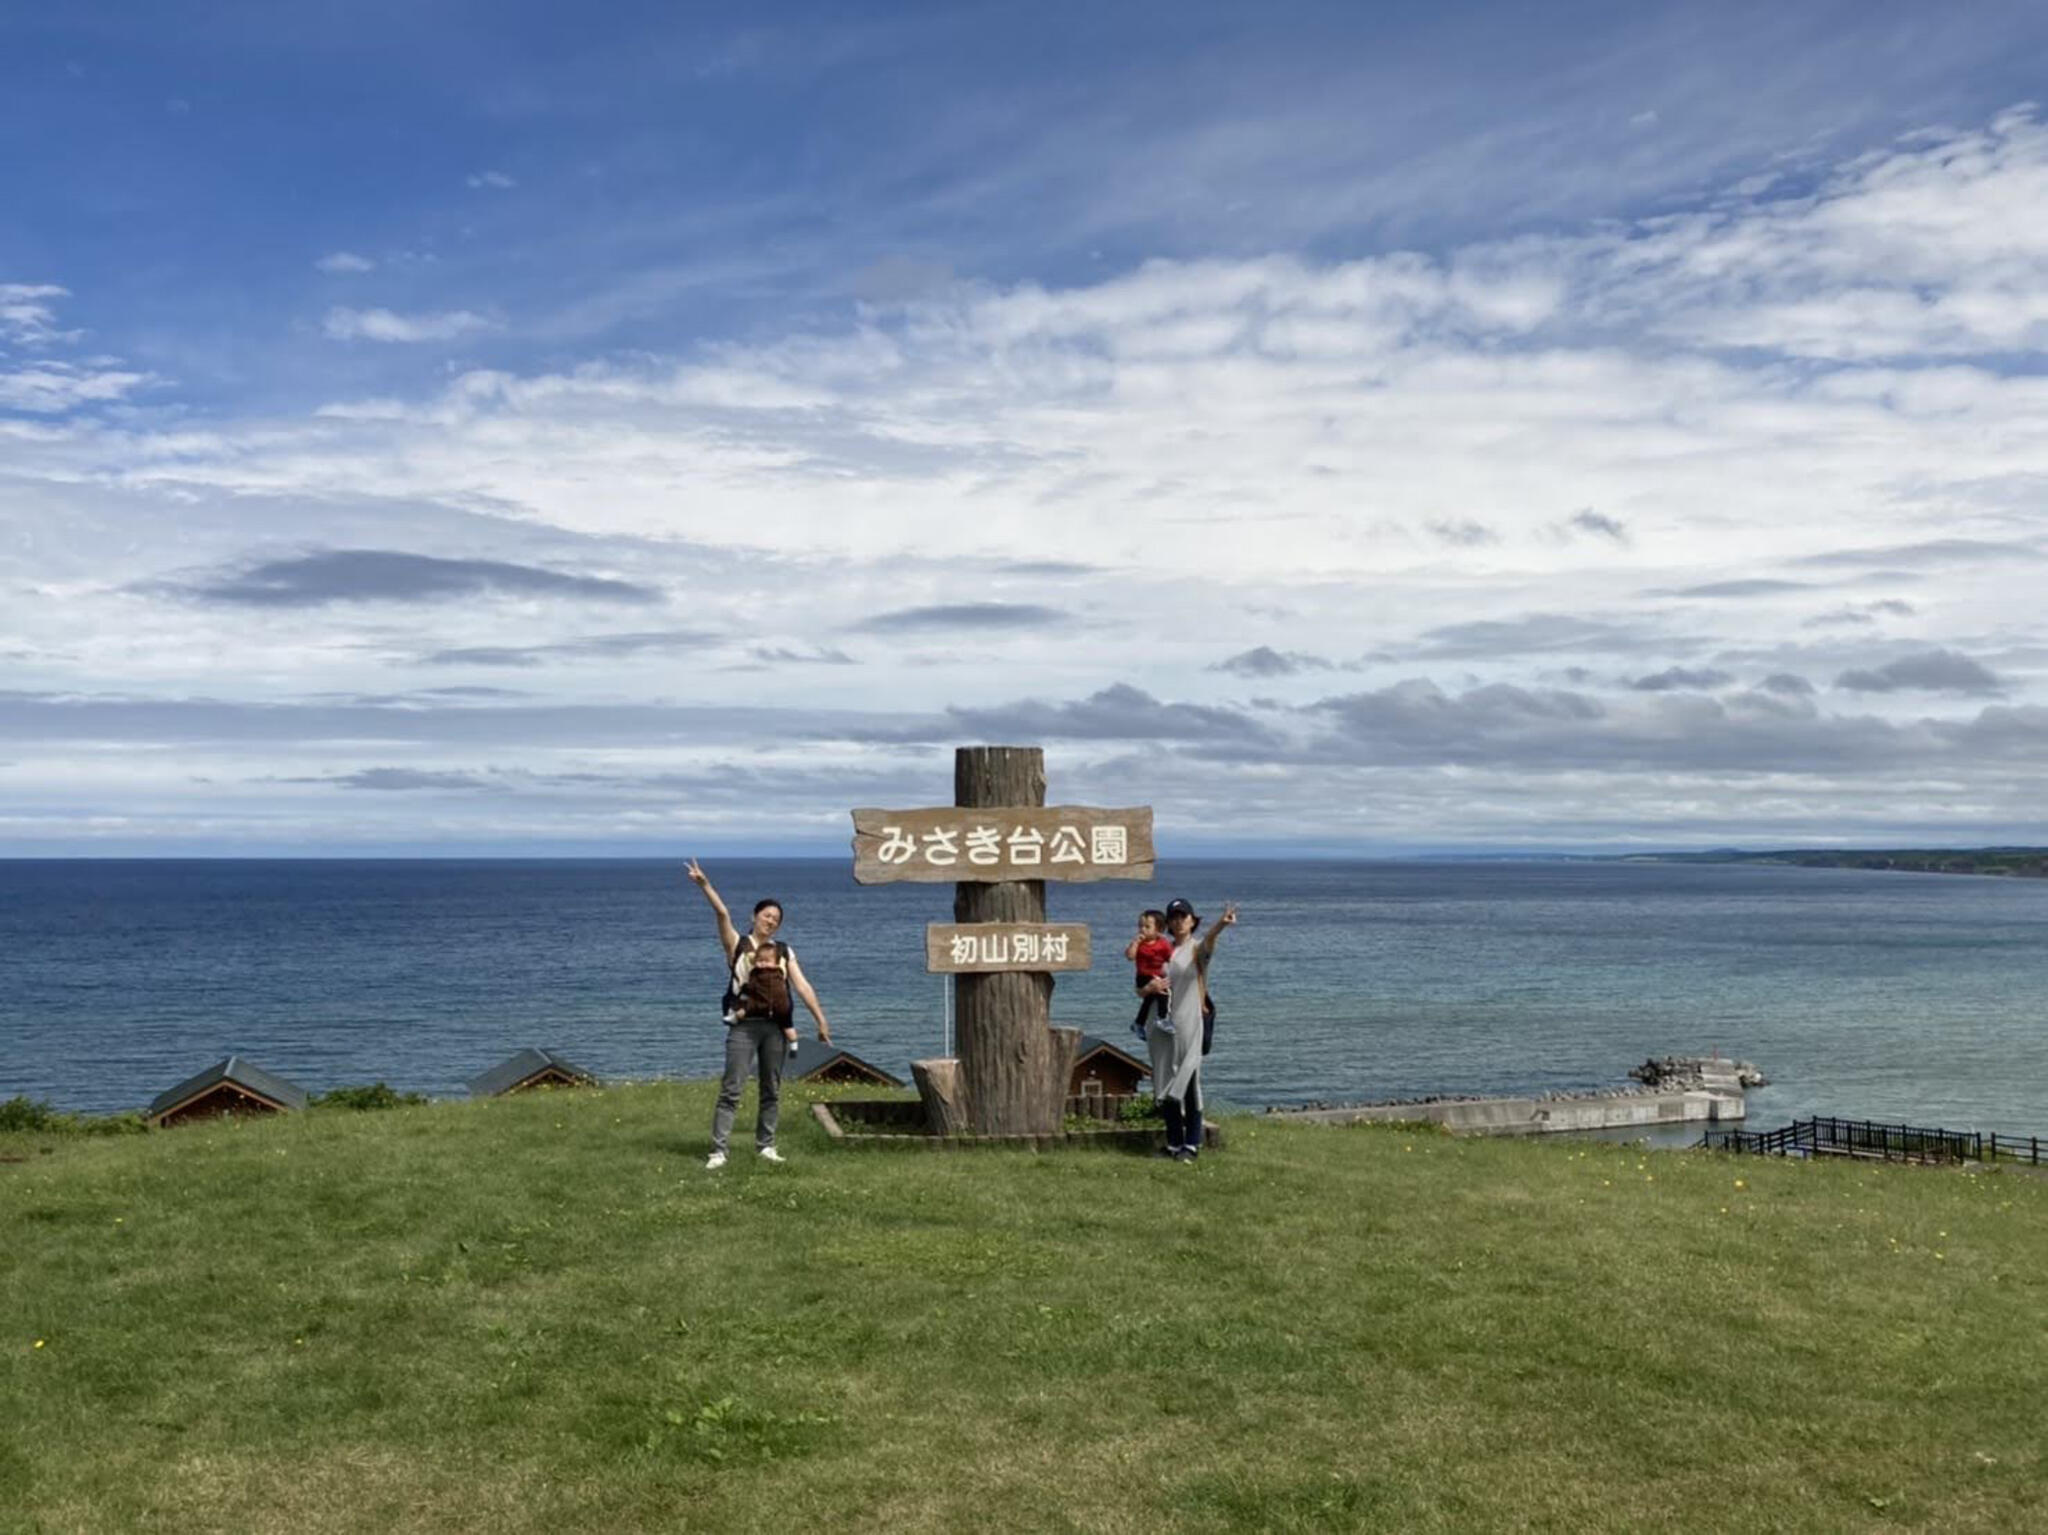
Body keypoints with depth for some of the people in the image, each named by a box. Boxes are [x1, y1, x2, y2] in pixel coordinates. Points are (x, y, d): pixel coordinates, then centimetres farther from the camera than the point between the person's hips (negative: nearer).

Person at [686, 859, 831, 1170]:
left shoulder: (784, 952, 11)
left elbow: (802, 986, 6)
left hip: (775, 1026, 4)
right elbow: (723, 914, -11)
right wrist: (705, 885, -25)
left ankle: (765, 1145, 20)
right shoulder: (737, 944, 3)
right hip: (744, 1026, -4)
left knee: (772, 1090, 9)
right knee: (732, 1090, -7)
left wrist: (821, 1019, 0)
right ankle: (718, 1150, -7)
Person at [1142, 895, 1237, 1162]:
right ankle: (1174, 1143, 16)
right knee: (1165, 1087, 7)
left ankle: (1192, 1144, 3)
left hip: (1188, 1025, -5)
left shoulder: (1197, 950, 0)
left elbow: (1208, 943, -25)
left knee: (1188, 1083, -4)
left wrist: (1221, 925, -48)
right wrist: (1151, 987, -8)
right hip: (1162, 1026, 5)